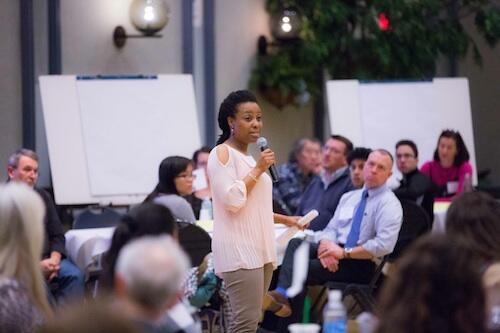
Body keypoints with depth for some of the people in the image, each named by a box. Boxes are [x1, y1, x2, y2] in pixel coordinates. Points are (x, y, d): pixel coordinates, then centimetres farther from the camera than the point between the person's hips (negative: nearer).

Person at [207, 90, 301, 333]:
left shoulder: (248, 157, 20)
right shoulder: (222, 153, -6)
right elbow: (232, 200, -18)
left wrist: (285, 220, 23)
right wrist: (258, 169, -12)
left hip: (259, 249, 9)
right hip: (239, 251, -9)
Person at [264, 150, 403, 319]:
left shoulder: (390, 204, -6)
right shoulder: (349, 197, 18)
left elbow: (384, 246, -18)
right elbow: (331, 228, 12)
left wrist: (344, 253, -19)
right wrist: (326, 247, -13)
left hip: (360, 263, -7)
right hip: (336, 249, 7)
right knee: (296, 243, -20)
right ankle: (283, 294, -37)